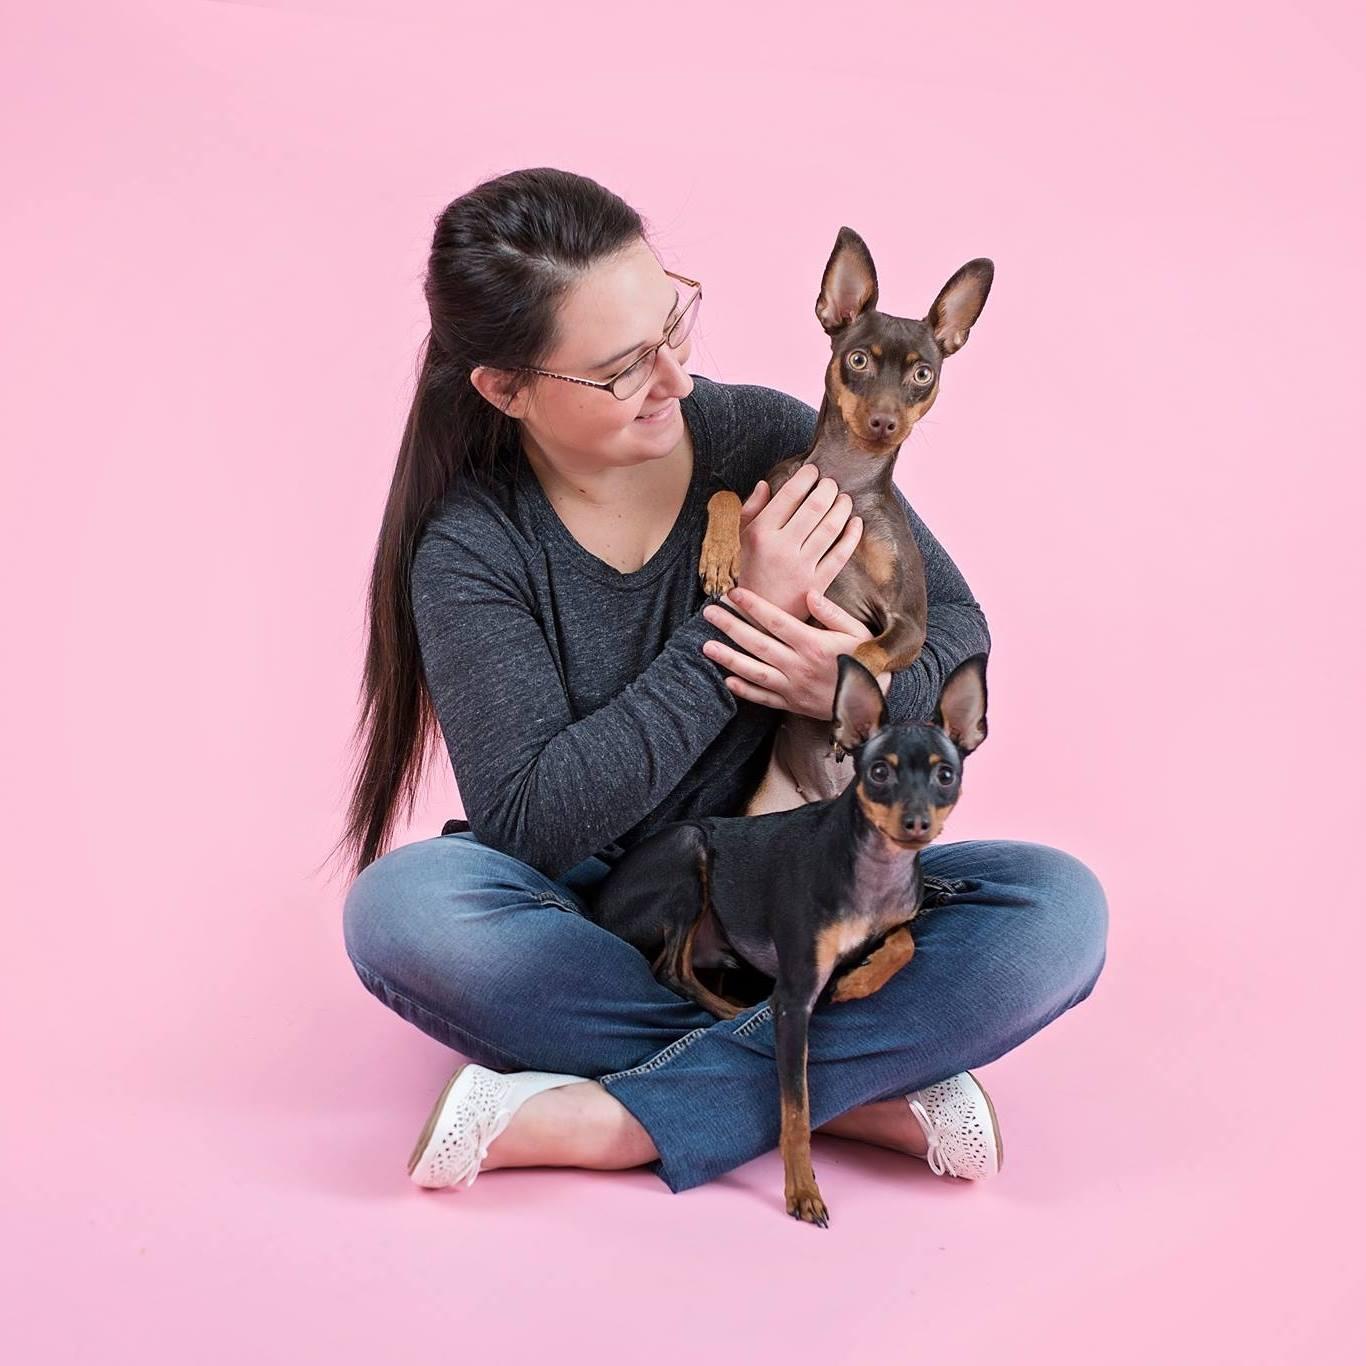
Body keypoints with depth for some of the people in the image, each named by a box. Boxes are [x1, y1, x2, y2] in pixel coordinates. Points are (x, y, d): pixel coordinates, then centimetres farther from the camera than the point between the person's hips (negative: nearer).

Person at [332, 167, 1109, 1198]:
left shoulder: (774, 441, -9)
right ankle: (854, 1088, -23)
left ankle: (606, 1122, -26)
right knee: (402, 905, -32)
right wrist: (730, 627, -24)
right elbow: (531, 823, -20)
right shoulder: (469, 549, -12)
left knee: (1057, 909, -23)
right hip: (599, 934, -1)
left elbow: (956, 629, 1)